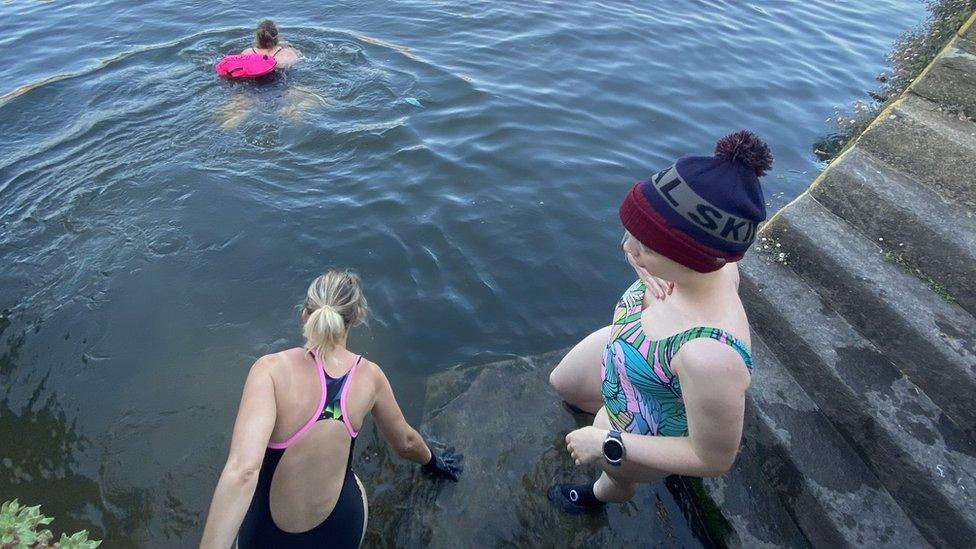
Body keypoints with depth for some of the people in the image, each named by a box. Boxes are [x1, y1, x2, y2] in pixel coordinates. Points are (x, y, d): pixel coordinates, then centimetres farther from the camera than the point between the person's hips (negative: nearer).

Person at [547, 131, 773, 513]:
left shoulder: (711, 356, -50)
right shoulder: (703, 261, -30)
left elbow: (714, 460, -32)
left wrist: (609, 445, -27)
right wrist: (647, 270, -27)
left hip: (645, 429, -5)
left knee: (616, 473, 32)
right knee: (562, 383, 35)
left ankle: (602, 496, 70)